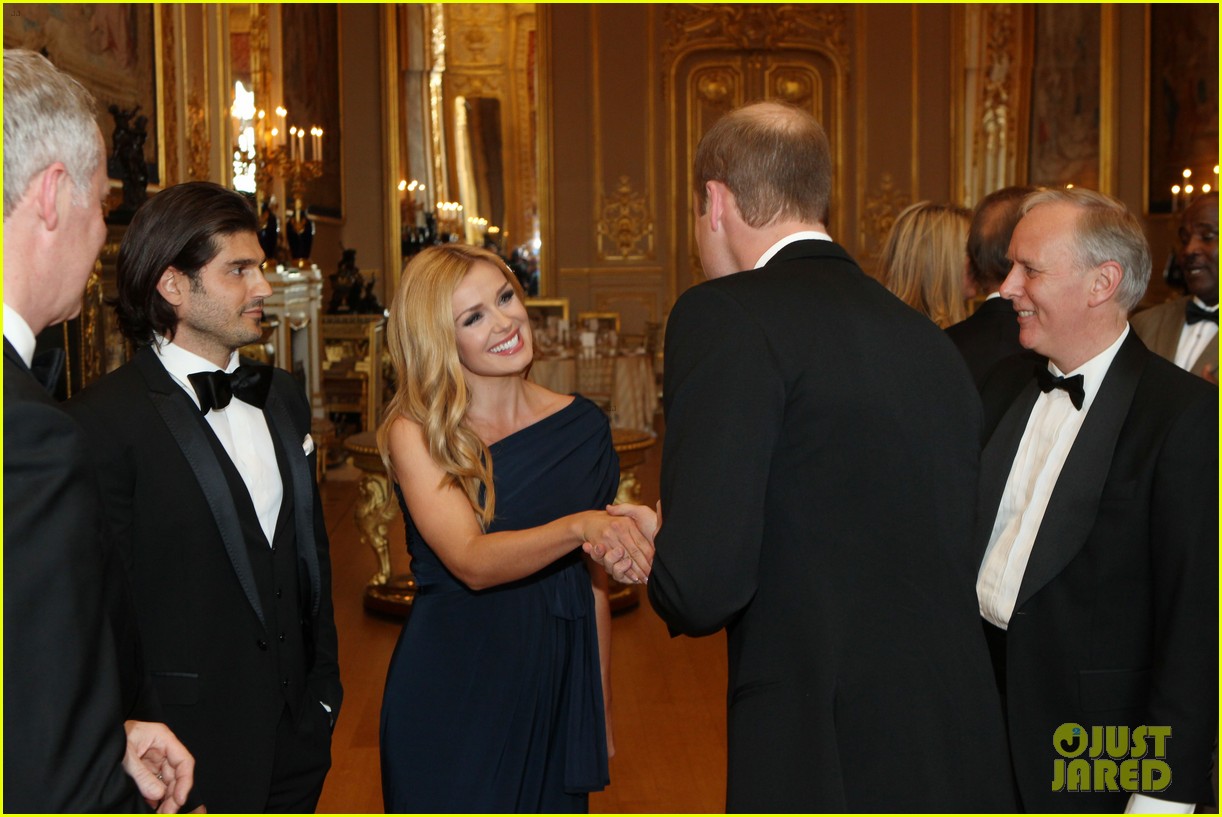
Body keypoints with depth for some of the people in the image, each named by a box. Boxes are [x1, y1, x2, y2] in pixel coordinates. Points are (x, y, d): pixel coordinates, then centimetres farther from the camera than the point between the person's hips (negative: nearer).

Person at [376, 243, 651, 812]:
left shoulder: (581, 426, 1)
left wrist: (602, 711, 9)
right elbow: (473, 563, -22)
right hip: (451, 696, -3)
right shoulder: (414, 434, -8)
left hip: (557, 693, 3)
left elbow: (593, 582, 7)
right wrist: (579, 526, -38)